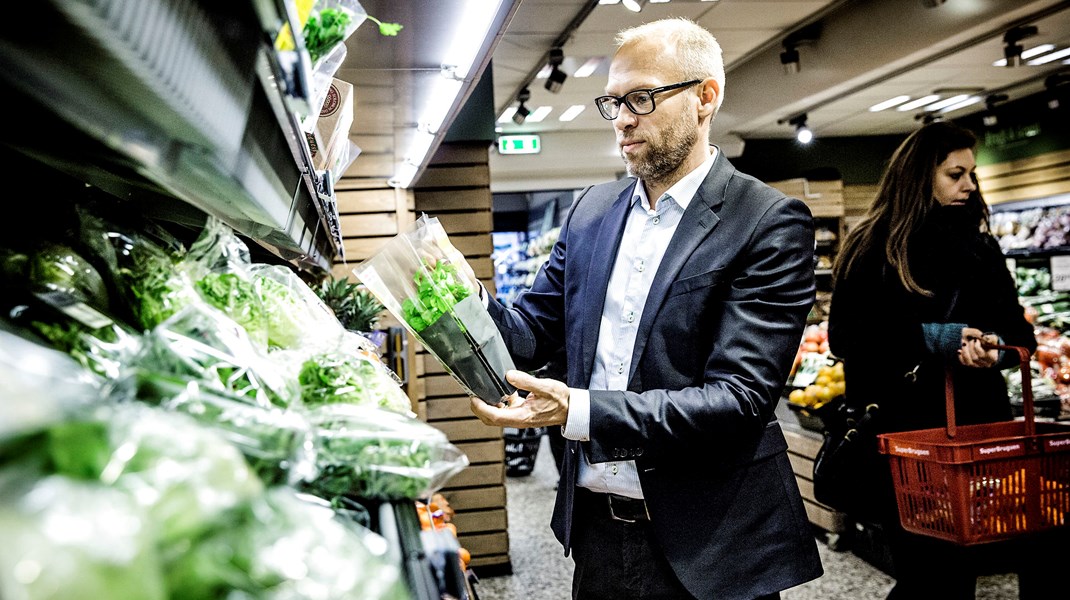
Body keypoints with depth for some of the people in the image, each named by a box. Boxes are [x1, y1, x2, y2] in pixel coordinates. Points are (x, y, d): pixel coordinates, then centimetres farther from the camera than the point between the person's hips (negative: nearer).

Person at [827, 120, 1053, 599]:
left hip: (974, 424, 4)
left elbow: (1018, 331, 10)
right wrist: (926, 340, -17)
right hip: (899, 430, -3)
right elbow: (844, 338, -7)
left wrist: (995, 349, -13)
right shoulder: (871, 250, -1)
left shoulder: (978, 246, 11)